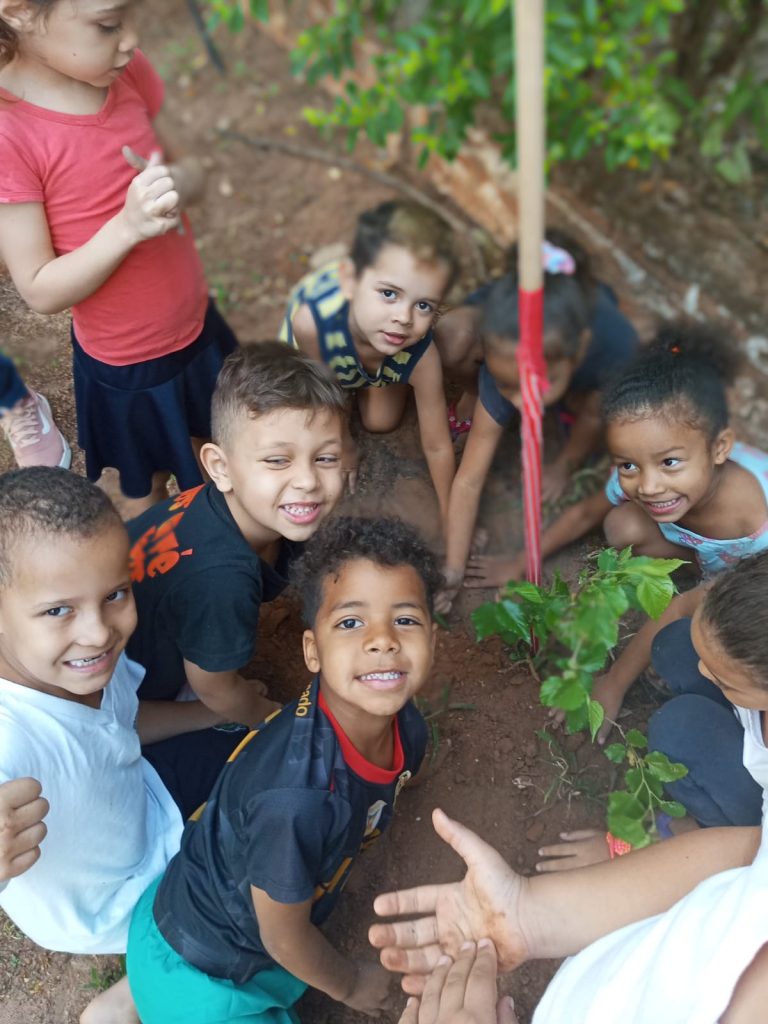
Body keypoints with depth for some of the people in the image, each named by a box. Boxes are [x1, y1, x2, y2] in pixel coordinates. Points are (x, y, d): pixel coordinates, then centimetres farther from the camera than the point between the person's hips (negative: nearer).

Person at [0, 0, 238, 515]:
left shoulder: (127, 71, -11)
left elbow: (191, 169, 2)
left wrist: (177, 183, -22)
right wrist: (128, 224, -35)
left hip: (196, 326, 5)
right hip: (125, 366, -5)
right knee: (148, 495, 20)